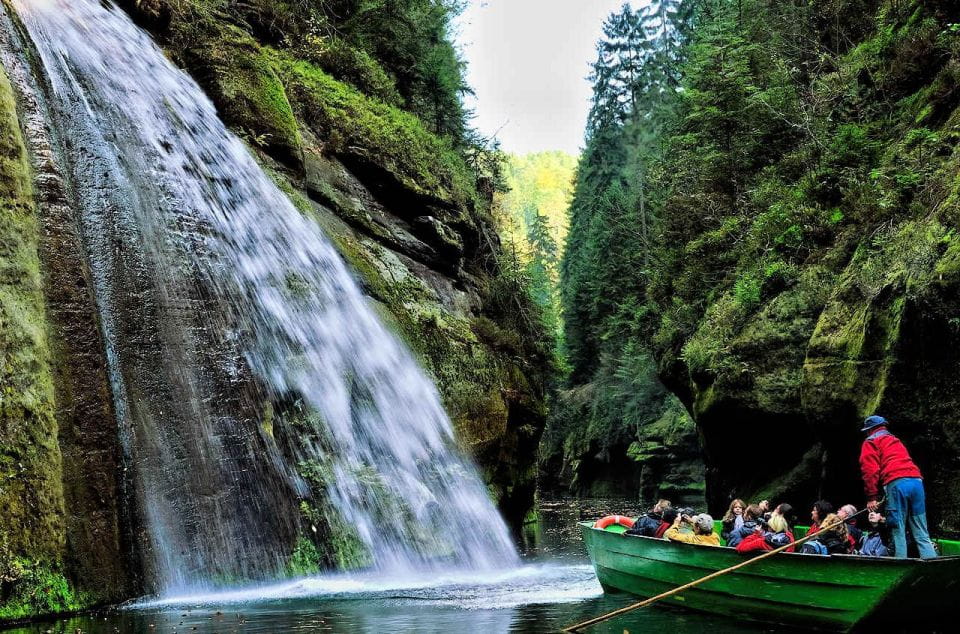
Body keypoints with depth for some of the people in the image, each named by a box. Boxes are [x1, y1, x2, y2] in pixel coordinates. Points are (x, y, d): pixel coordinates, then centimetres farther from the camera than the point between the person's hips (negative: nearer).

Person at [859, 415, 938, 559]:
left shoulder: (871, 442, 12)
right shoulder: (896, 441, 35)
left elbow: (870, 470, -2)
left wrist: (871, 497, -5)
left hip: (896, 484, -6)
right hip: (917, 482, 6)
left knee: (897, 531, -5)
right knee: (921, 534, 5)